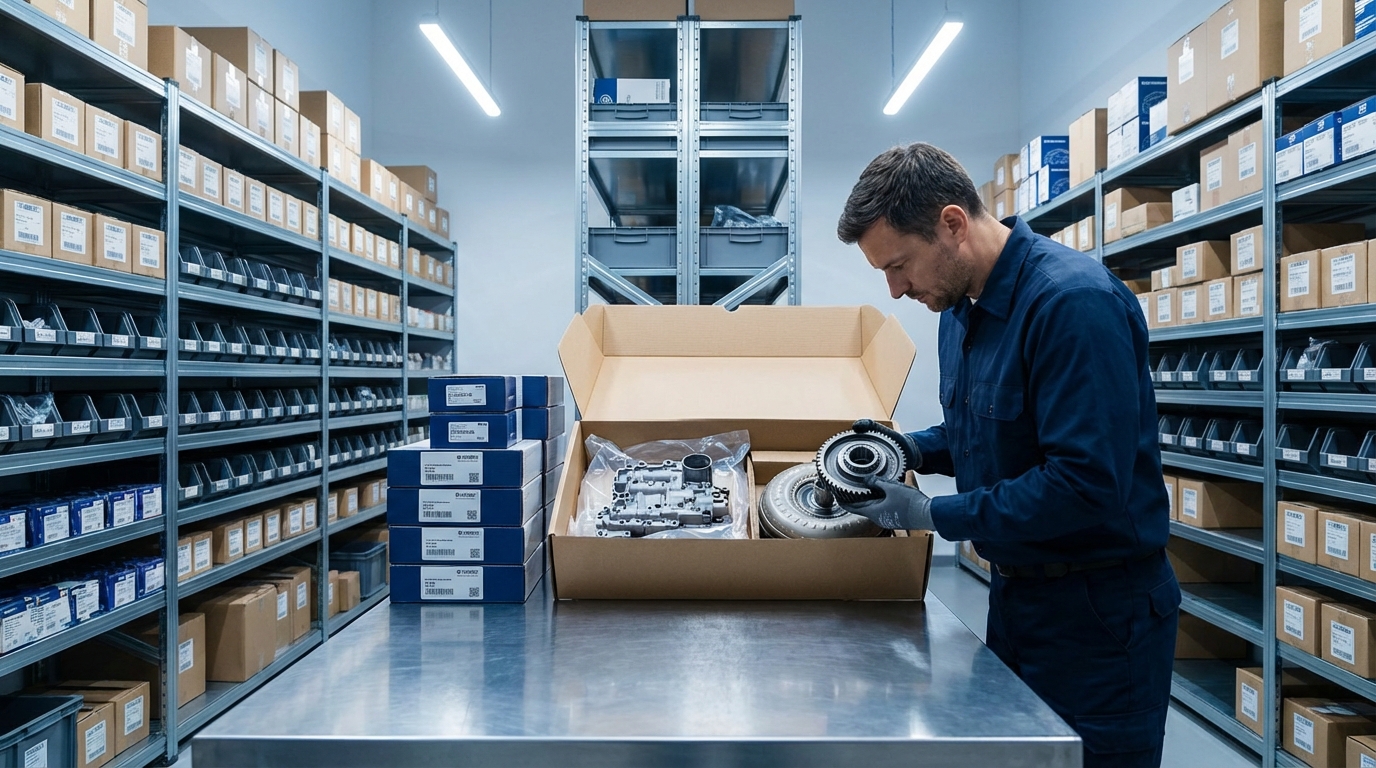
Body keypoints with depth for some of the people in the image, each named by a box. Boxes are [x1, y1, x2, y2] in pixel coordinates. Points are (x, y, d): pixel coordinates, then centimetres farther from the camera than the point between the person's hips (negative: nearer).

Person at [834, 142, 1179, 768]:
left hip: (1097, 610, -9)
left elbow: (1087, 482, -29)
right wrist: (915, 449, -1)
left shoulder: (1074, 301, -24)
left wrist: (933, 516, -22)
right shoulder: (960, 307, 6)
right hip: (1015, 593, 9)